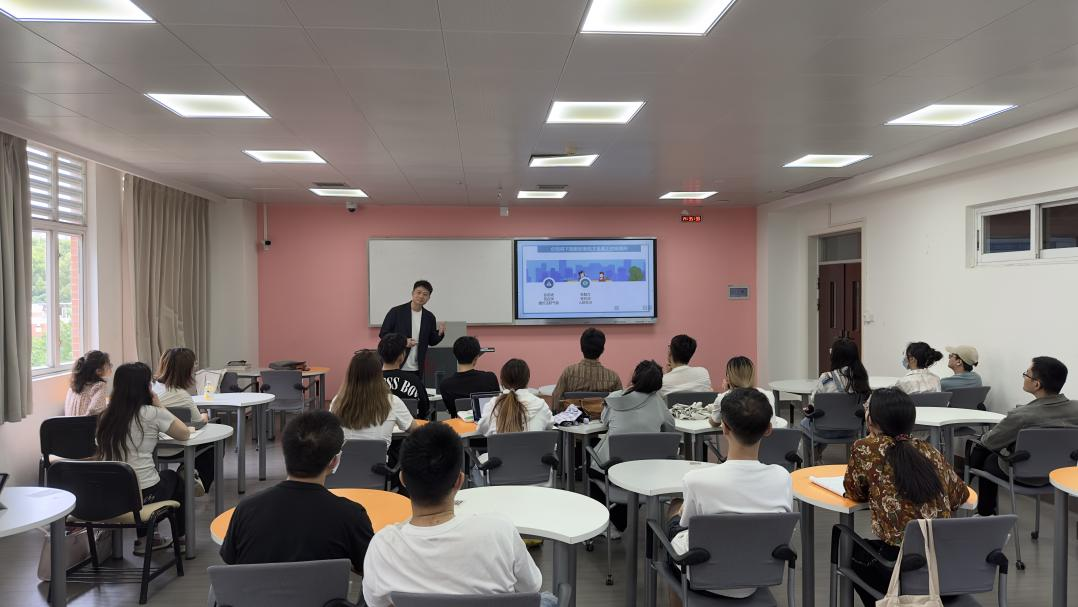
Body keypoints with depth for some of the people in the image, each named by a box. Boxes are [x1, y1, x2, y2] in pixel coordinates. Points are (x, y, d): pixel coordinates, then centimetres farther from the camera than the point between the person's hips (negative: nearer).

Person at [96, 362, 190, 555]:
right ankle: (178, 535, 45)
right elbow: (184, 434, 0)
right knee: (173, 477, 28)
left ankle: (144, 539, 36)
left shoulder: (106, 416, 2)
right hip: (145, 494, -5)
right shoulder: (152, 414, -14)